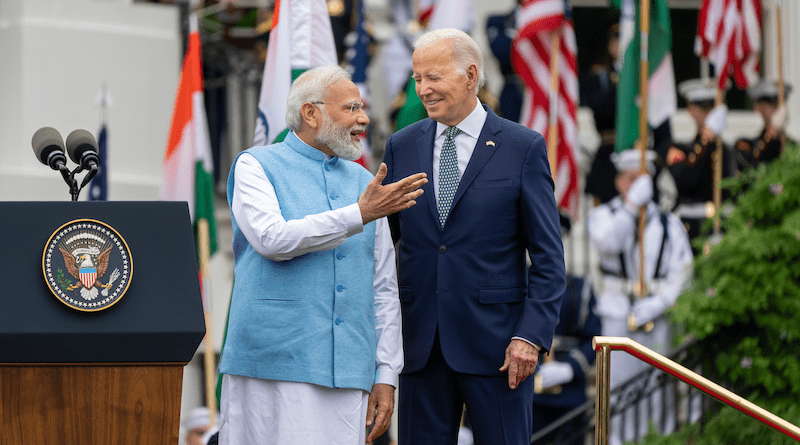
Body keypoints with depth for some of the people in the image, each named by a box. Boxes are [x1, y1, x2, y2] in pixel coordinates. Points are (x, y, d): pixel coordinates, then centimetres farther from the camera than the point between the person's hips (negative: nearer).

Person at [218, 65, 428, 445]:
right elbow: (273, 239, -15)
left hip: (347, 371, 4)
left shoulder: (362, 182, 18)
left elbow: (383, 288, 17)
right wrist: (359, 215, -13)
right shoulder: (255, 166, 4)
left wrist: (386, 375, 9)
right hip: (272, 364, -4)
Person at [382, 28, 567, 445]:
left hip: (495, 344, -3)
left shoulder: (523, 148, -1)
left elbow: (549, 257, -3)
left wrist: (532, 334, -13)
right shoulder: (401, 146, 10)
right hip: (420, 345, 3)